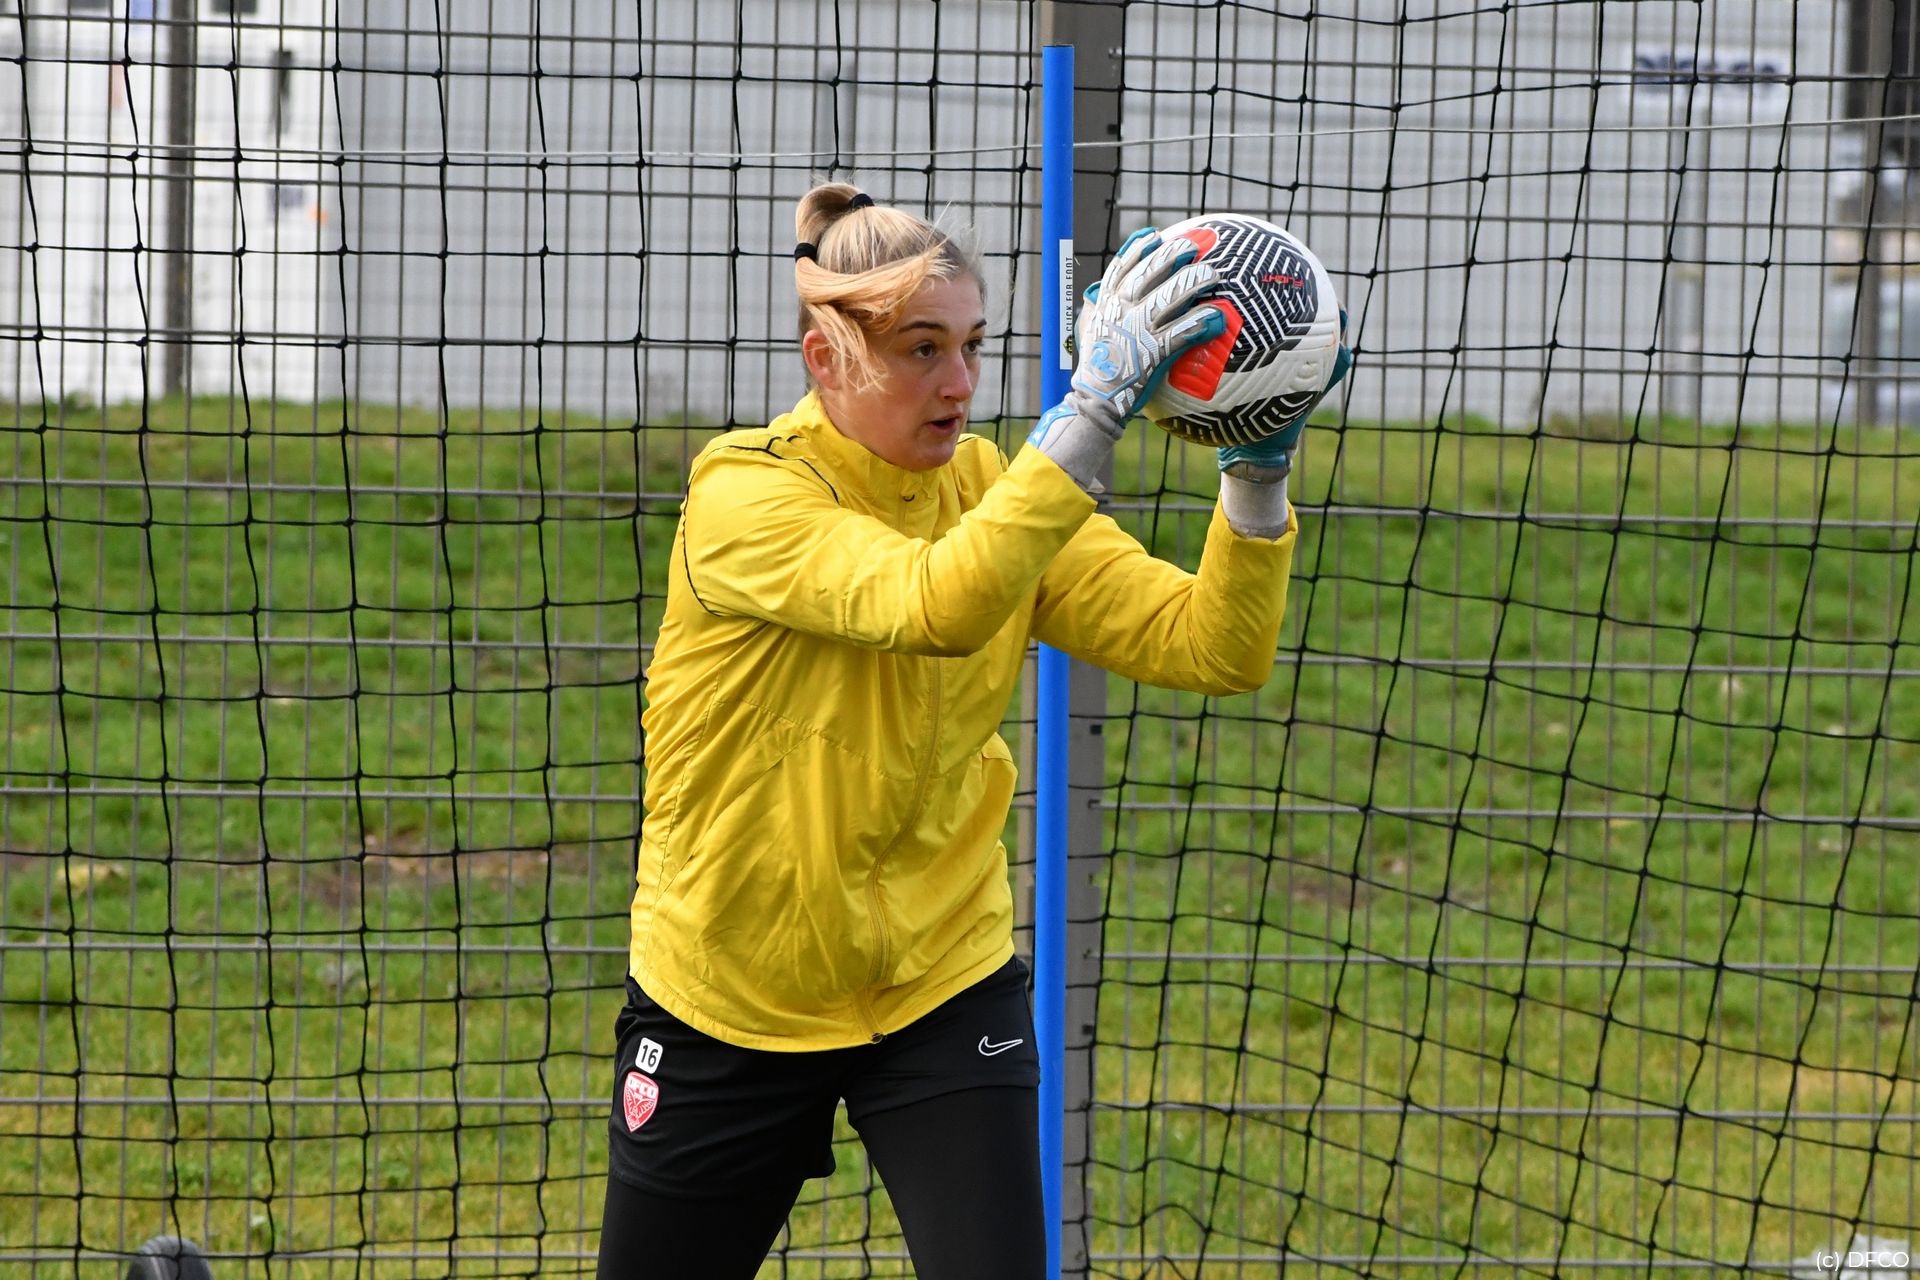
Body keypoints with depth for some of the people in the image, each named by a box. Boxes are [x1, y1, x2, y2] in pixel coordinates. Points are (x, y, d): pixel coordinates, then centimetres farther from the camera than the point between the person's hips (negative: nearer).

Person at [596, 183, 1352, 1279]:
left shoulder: (1000, 490, -5)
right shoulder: (742, 492, -20)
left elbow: (1214, 647, -14)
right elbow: (932, 606, -38)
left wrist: (1260, 472, -30)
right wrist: (1094, 409, -43)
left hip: (944, 992, 2)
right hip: (725, 1009, -2)